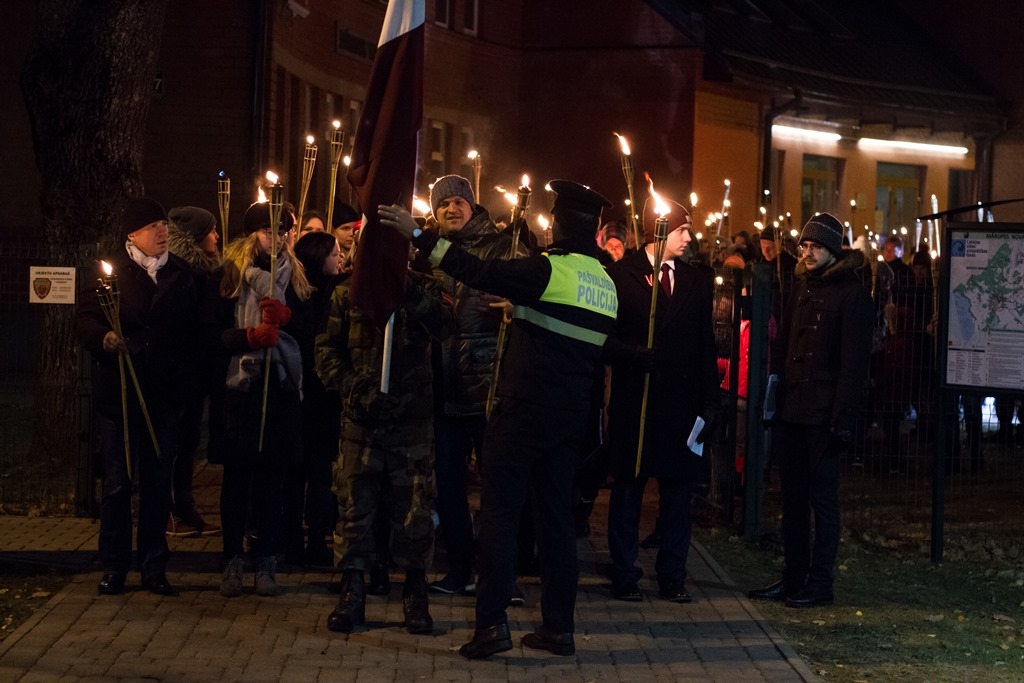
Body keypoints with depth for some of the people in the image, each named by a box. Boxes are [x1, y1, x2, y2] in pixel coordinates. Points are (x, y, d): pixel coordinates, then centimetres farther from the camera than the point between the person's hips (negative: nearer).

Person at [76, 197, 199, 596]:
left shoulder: (182, 275, 9)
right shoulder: (111, 271, -1)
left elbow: (194, 330, 9)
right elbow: (84, 321, -7)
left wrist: (189, 379, 0)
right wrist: (104, 337, -26)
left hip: (165, 394, 3)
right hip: (119, 393, -3)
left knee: (158, 481, 7)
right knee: (117, 481, 2)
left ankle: (154, 567, 15)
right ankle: (113, 567, 11)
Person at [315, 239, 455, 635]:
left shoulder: (422, 289, 5)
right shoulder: (348, 294, 7)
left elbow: (444, 327, -14)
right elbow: (327, 347, 6)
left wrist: (411, 292, -24)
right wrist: (347, 384, -10)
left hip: (412, 418, -1)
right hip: (361, 417, 1)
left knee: (415, 509, 1)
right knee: (354, 505, 3)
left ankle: (415, 595, 11)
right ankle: (351, 594, 11)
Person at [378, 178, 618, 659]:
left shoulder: (549, 271, -13)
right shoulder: (606, 286, 9)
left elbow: (479, 273, -20)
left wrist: (420, 236, -17)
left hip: (523, 410, -6)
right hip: (570, 416, 7)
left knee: (499, 512, -4)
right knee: (555, 515, 11)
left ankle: (492, 623, -10)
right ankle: (558, 626, 13)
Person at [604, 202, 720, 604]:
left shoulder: (697, 281, 11)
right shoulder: (621, 275, 1)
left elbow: (706, 346, 11)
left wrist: (709, 402, 5)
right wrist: (632, 355, -20)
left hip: (682, 401, 3)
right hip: (633, 400, -3)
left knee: (678, 488, 4)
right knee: (628, 488, 4)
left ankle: (673, 577, 12)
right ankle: (624, 576, 11)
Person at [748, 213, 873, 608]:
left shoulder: (852, 293, -7)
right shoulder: (801, 287, 15)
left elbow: (854, 361, -12)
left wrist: (844, 418, -17)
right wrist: (772, 395, 6)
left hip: (824, 413, -7)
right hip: (791, 409, 7)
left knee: (823, 497, -1)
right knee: (793, 496, 10)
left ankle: (820, 583, 4)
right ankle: (793, 577, 17)